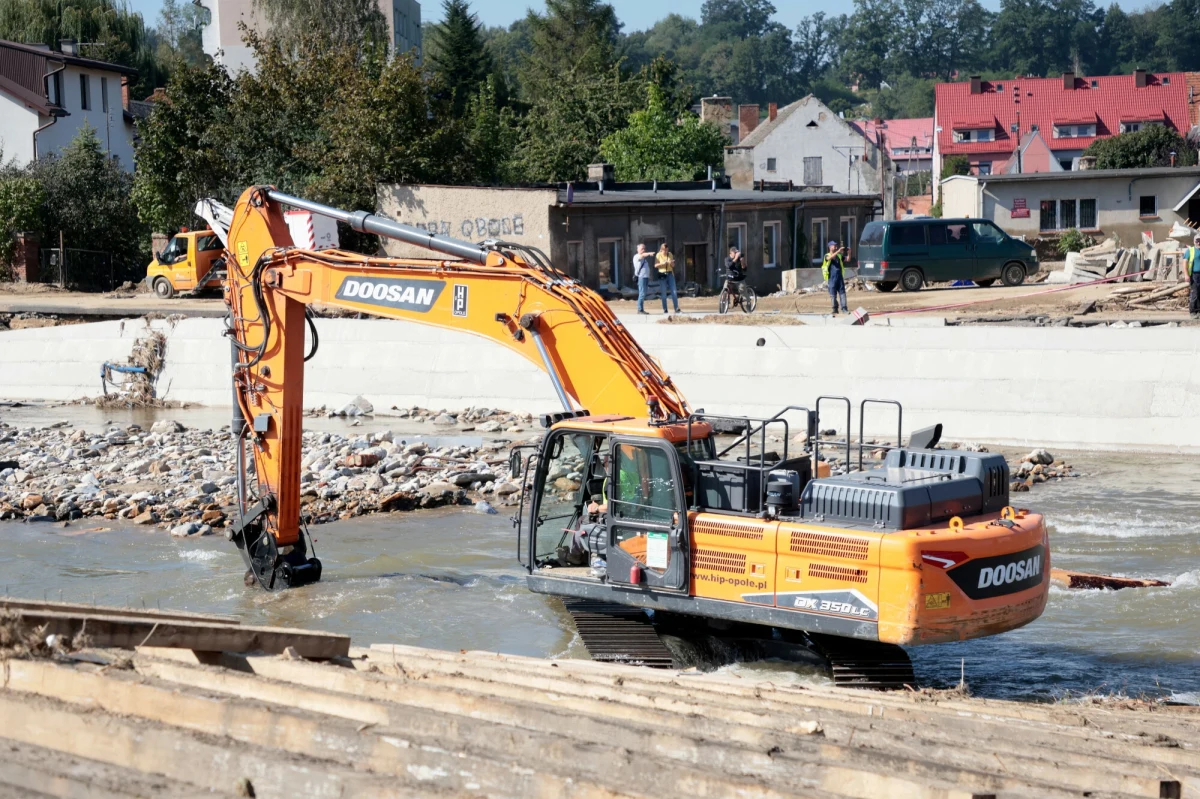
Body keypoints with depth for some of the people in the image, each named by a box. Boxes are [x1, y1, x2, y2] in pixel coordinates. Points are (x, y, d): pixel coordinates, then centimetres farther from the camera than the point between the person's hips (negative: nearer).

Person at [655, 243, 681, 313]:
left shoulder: (670, 254, 7)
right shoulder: (658, 255, -2)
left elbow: (673, 265, 11)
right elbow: (656, 265, -9)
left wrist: (671, 263, -12)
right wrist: (663, 263, -21)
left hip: (670, 274, 3)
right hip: (662, 275, -3)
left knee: (674, 292, -5)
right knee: (664, 293, -2)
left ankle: (677, 309, -5)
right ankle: (665, 310, 3)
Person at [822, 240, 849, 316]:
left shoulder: (839, 256, 14)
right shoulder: (827, 256, 0)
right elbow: (830, 258, -22)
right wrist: (838, 251, -29)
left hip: (840, 277, 4)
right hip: (832, 278, -4)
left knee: (842, 293, -1)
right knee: (833, 295, 0)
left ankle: (844, 309, -3)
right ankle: (835, 310, 6)